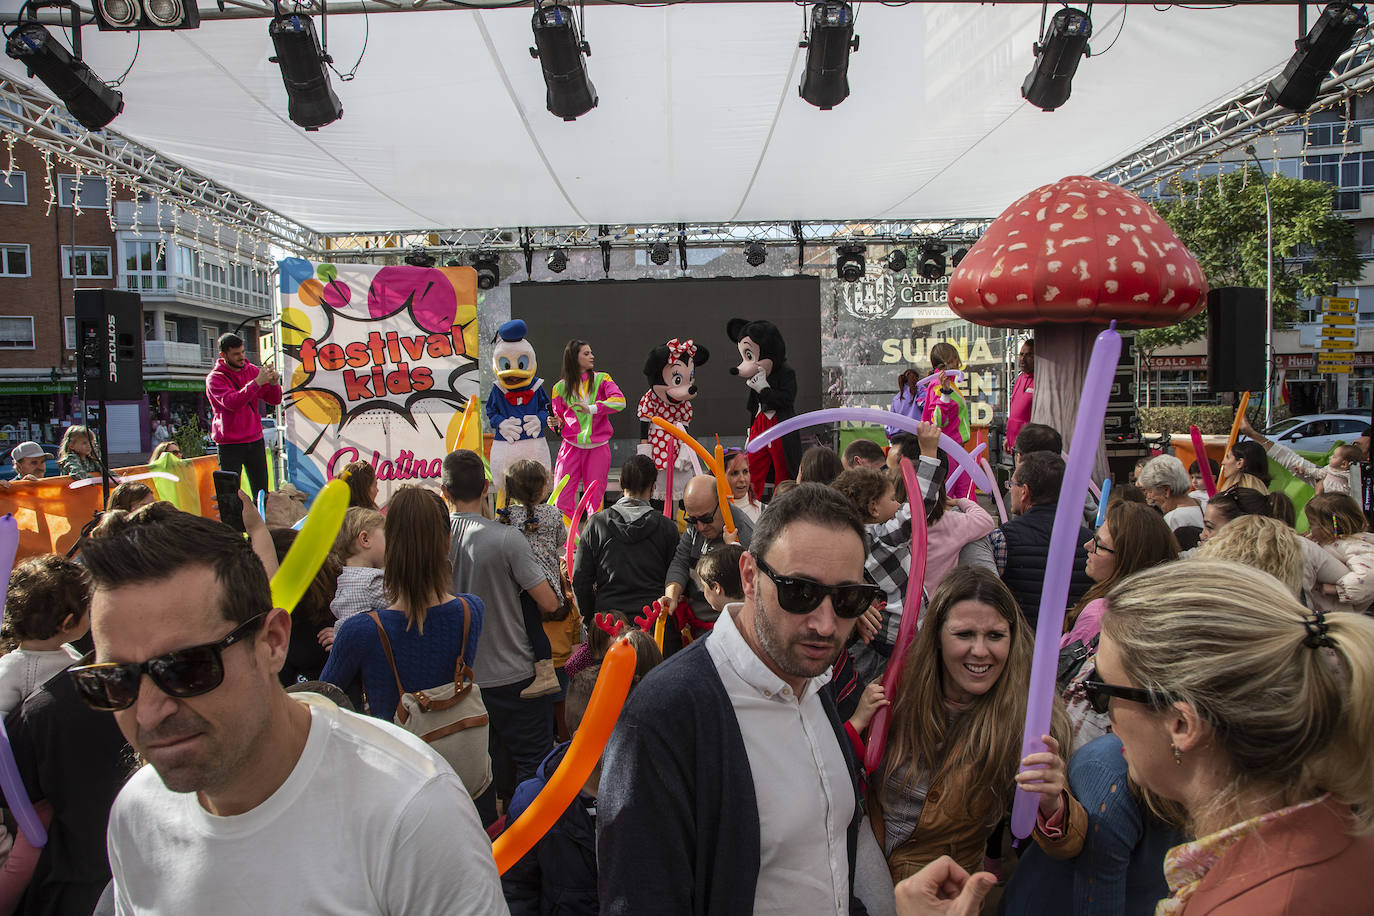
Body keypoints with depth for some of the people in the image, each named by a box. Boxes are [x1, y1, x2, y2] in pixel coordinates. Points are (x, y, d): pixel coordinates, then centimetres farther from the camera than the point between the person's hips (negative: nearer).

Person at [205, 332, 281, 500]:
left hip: (255, 440, 4)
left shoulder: (252, 370, 8)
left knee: (262, 492, 5)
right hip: (230, 444, -4)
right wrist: (256, 383, -29)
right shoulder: (214, 378, -5)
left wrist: (274, 384, -14)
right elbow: (231, 402, -23)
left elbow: (274, 399, 7)